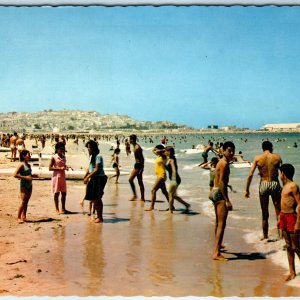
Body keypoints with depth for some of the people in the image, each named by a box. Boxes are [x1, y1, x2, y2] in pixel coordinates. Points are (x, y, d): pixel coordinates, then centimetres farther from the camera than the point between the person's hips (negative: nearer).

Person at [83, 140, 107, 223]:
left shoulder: (98, 156, -14)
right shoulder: (92, 156, 14)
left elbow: (97, 169, -18)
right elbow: (89, 168, 17)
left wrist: (88, 177, -17)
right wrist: (85, 177, 8)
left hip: (99, 178, -9)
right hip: (93, 179, 9)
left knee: (97, 198, -7)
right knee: (93, 198, 10)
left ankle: (100, 217, -1)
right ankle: (98, 215, 19)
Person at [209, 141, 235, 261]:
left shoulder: (221, 162, 14)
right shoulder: (224, 163, -16)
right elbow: (221, 182, -23)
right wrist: (227, 200, -25)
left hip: (214, 192, 11)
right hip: (220, 193, -11)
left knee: (218, 222, 25)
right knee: (222, 224, -11)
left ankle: (217, 245, 43)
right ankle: (216, 253, -13)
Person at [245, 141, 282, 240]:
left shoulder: (257, 158, -2)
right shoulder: (277, 157, -2)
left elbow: (250, 175, -6)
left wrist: (247, 190, -1)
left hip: (263, 185, 1)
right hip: (275, 184, -1)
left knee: (265, 214, 12)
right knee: (279, 212, 10)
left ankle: (265, 236, 22)